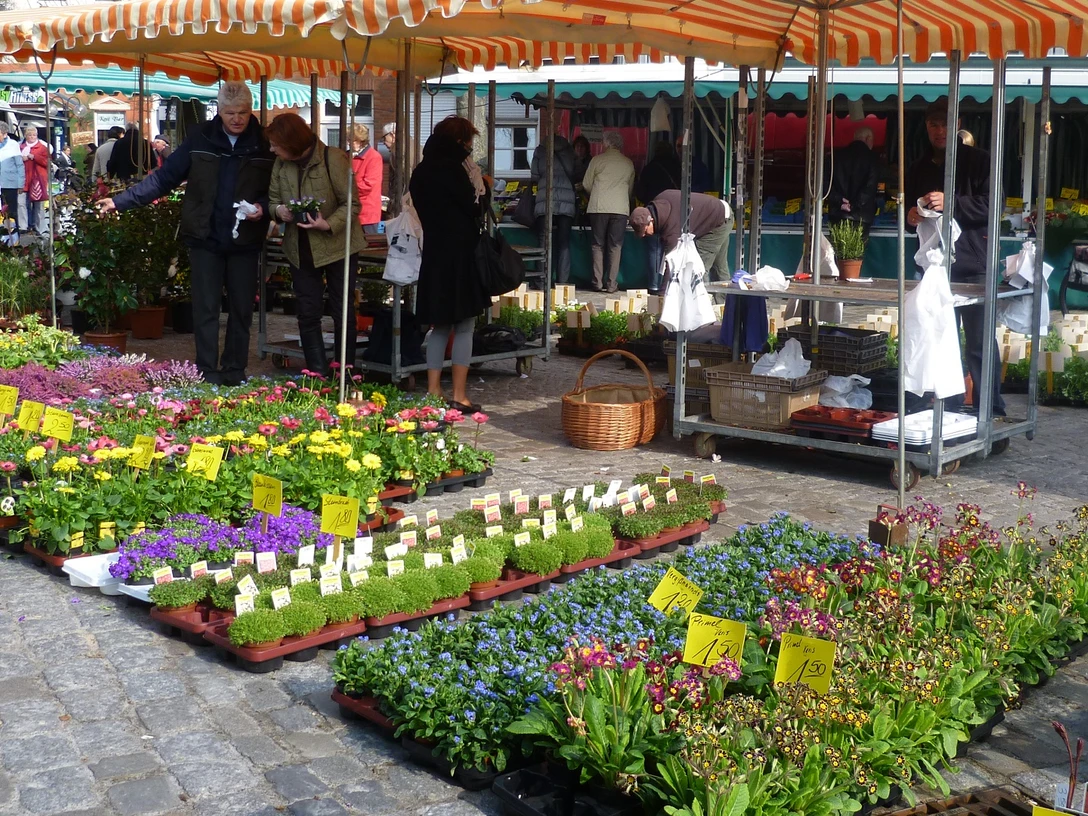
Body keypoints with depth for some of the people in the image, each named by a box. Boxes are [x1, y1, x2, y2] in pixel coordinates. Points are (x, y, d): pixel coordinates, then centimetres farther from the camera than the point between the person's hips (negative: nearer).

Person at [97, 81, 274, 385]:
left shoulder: (265, 144, -1)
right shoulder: (201, 140, -1)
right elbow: (164, 178, 0)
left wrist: (263, 207, -16)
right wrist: (121, 201, -5)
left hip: (245, 242, 1)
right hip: (206, 238, -1)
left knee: (242, 310, 8)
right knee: (206, 309, 2)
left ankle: (235, 372, 20)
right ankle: (208, 373, 9)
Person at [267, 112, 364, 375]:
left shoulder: (333, 159, -17)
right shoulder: (281, 164, 0)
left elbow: (351, 203, -16)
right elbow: (273, 199, 9)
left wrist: (329, 225, -30)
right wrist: (279, 210, -14)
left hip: (337, 245, -5)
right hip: (301, 249, 5)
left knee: (343, 314, 5)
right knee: (308, 314, 6)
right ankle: (317, 375, 15)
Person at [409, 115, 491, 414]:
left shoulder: (422, 171, 10)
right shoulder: (453, 169, -14)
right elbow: (474, 208, -11)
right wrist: (482, 188, 5)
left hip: (434, 254, 7)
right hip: (460, 256, -7)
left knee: (440, 325, 14)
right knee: (464, 326, 1)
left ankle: (433, 391, 13)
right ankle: (459, 395, 0)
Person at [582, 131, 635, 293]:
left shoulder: (597, 160, 2)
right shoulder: (629, 164, 10)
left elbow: (586, 185, 8)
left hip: (599, 207, -1)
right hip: (620, 208, 1)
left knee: (598, 245, 6)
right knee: (615, 246, 4)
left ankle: (598, 283, 3)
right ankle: (612, 284, 2)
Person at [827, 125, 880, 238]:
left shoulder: (837, 155, 9)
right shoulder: (872, 159, 0)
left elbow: (828, 182, 3)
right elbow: (870, 187, -8)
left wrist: (839, 201, -4)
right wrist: (855, 206, -8)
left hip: (838, 214, 3)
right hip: (861, 216, -3)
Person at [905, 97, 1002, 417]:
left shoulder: (978, 161, 1)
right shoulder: (919, 169, 16)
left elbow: (991, 204, -9)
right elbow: (906, 210, 24)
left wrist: (951, 204, -21)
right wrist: (911, 217, 1)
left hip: (972, 267, -5)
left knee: (980, 343, -4)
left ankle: (992, 413, 2)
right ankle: (949, 412, 17)